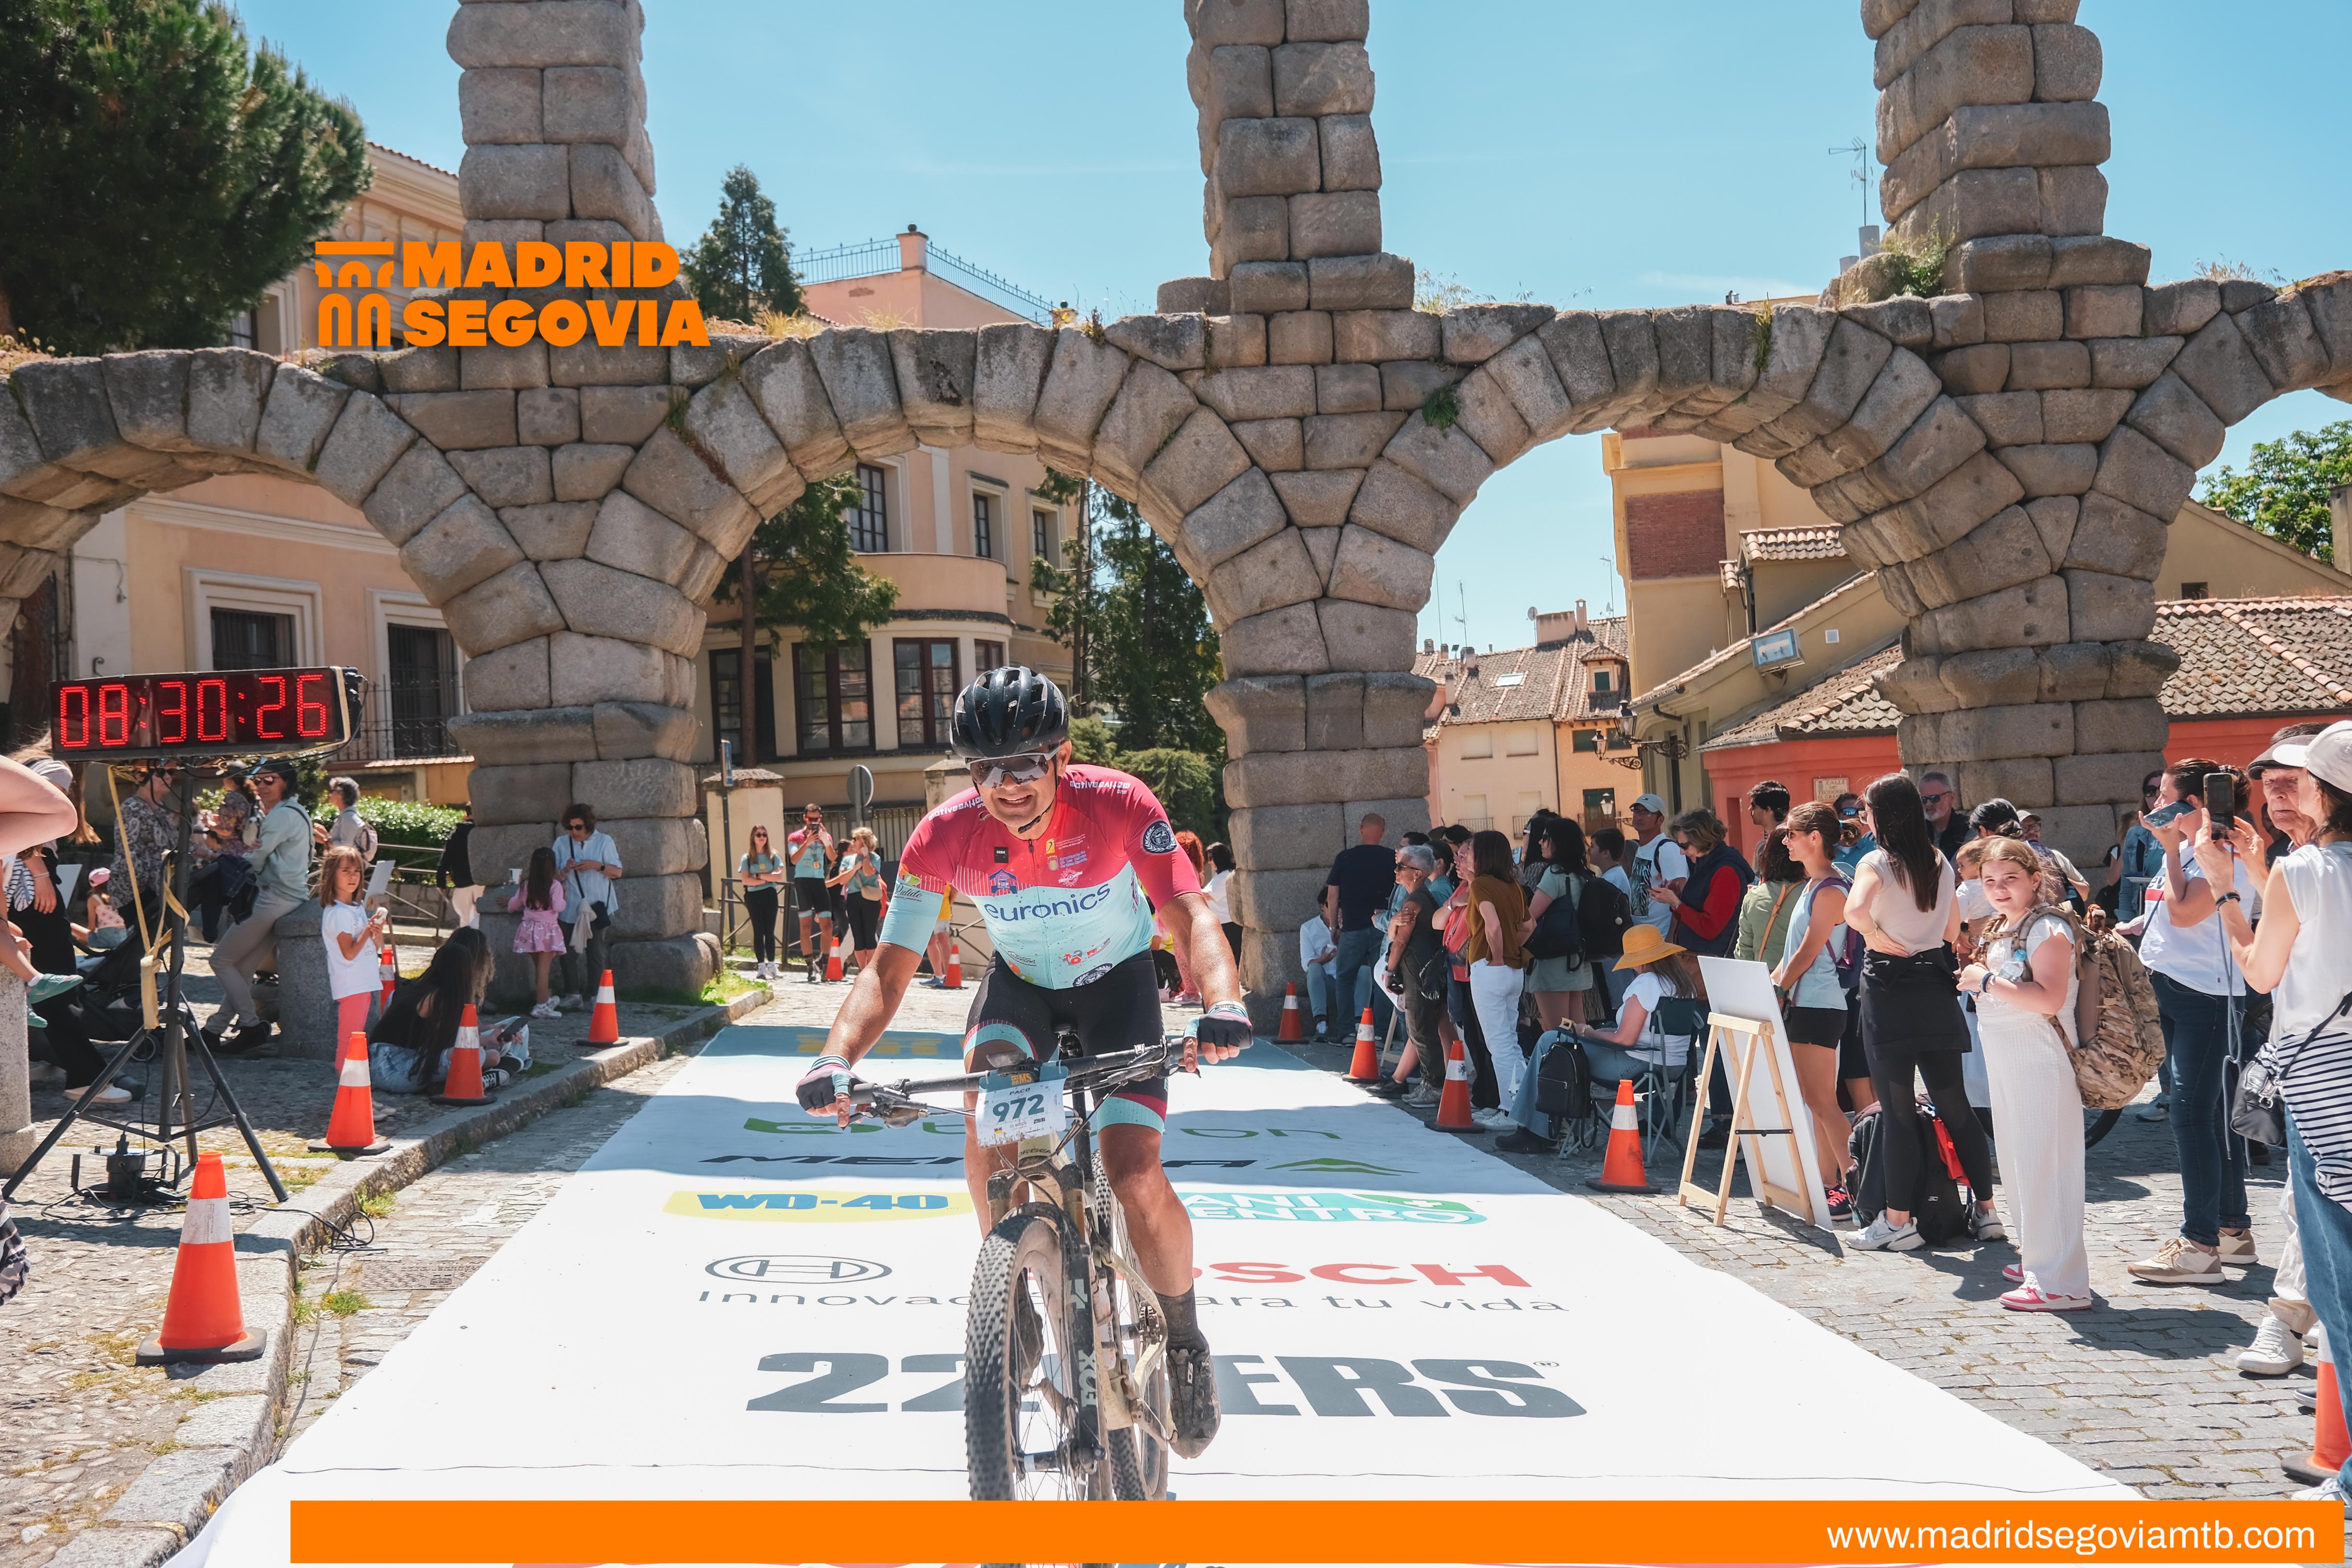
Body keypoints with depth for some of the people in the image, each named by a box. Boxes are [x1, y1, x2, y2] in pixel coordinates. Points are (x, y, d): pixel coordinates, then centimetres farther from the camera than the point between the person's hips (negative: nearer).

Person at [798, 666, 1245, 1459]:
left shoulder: (1118, 805, -30)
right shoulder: (945, 837, -25)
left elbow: (1190, 915, -37)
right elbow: (891, 965, -24)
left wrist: (1223, 1005, -57)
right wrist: (838, 1058, -42)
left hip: (1116, 978, -2)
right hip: (1021, 978, 2)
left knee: (1136, 1178, -18)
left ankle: (1185, 1339, 11)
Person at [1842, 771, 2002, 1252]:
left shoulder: (1878, 862, -11)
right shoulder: (1942, 863, 9)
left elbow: (1855, 910, -30)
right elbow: (1952, 932, 15)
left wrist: (1875, 936, -13)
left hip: (1889, 984, -6)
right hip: (1937, 985, 6)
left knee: (1896, 1109, -1)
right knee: (1954, 1103, 11)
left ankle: (1897, 1222, 2)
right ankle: (1986, 1210, 13)